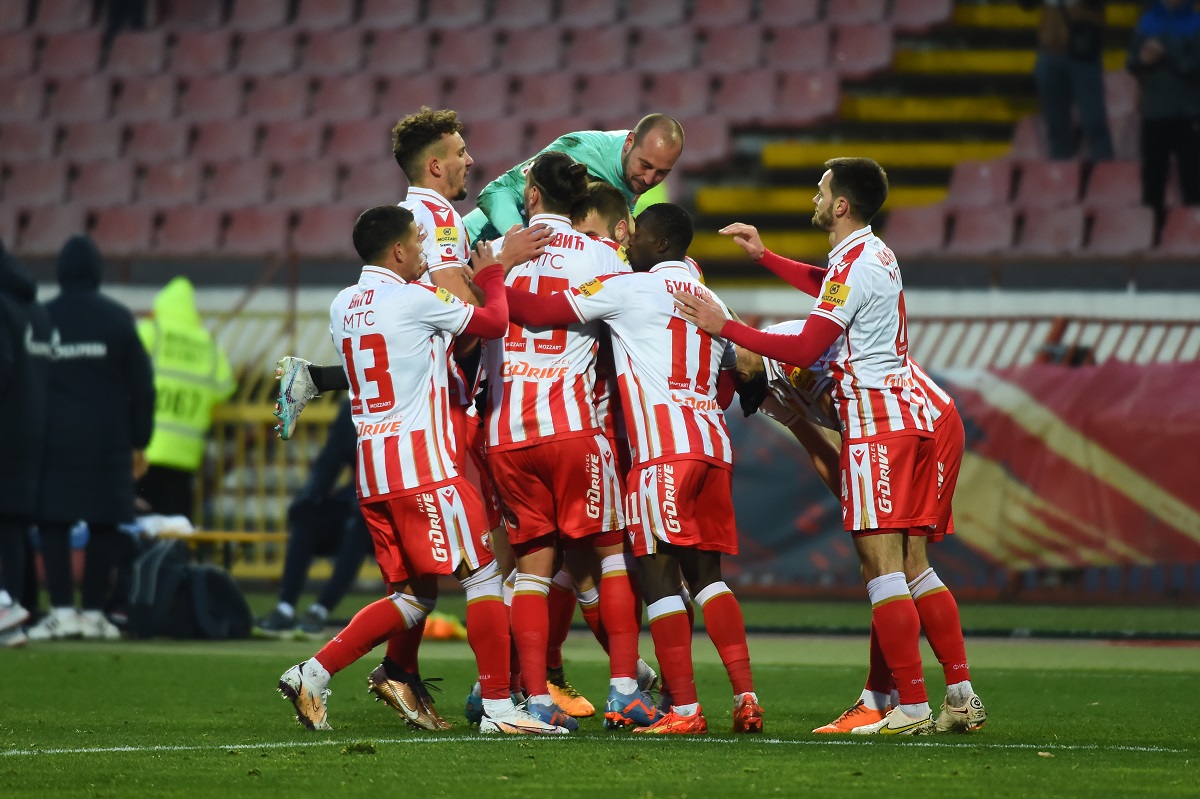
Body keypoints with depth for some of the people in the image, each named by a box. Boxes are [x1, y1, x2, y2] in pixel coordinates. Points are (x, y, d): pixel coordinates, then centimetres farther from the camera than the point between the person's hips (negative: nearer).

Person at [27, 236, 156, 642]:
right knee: (104, 522, 6)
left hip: (55, 437, 0)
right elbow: (141, 386, 1)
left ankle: (62, 609, -8)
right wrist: (139, 444, 9)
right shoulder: (117, 318, 0)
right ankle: (94, 612, 4)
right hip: (107, 439, 0)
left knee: (53, 521, 2)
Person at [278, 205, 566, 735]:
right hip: (421, 459, -8)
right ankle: (498, 707, -2)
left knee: (414, 596, 13)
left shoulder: (342, 306, 12)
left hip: (370, 466, 8)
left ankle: (312, 675, 5)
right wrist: (491, 274, 20)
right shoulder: (416, 300, -9)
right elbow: (494, 322, 2)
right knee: (482, 574, 0)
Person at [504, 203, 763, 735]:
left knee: (657, 574, -4)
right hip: (713, 445, 7)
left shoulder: (629, 288, 2)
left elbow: (538, 312, -1)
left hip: (663, 449, -7)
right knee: (706, 572, 14)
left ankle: (684, 708, -10)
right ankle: (746, 697, 4)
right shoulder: (710, 302, 22)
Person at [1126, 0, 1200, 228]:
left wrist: (1166, 56, -20)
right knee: (1153, 175, 7)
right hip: (1154, 112, 3)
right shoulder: (1147, 21, 9)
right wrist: (1142, 60, -11)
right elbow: (1131, 62, 11)